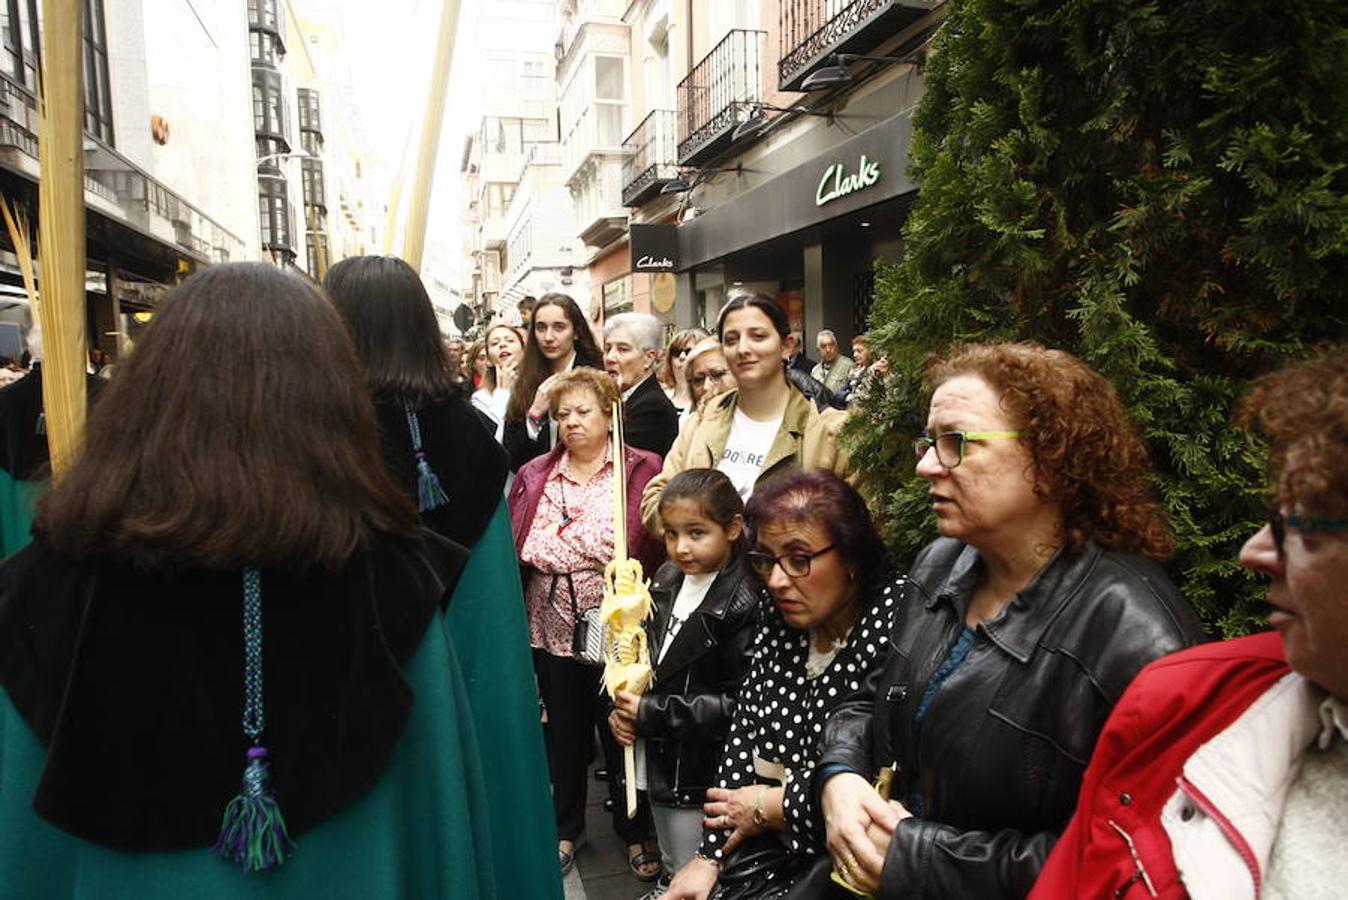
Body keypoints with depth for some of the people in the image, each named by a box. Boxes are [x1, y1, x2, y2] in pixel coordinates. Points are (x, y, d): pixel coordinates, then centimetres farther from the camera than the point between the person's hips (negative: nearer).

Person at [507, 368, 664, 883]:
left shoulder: (642, 471, -5)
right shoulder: (534, 475, 7)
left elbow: (657, 549, -9)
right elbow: (514, 550, 1)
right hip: (551, 630, 3)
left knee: (621, 734, 11)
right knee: (563, 736, 17)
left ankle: (635, 831, 32)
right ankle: (565, 828, 38)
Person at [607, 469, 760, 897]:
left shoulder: (743, 603, -21)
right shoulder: (667, 580, 2)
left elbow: (738, 706, -24)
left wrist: (650, 714, -20)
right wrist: (621, 709, -4)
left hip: (702, 777, -7)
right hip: (660, 762, 7)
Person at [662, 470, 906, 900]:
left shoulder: (895, 625, -21)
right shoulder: (779, 620, 4)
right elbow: (742, 736, 5)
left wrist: (770, 806, -11)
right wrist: (707, 858, -1)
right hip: (764, 851, 6)